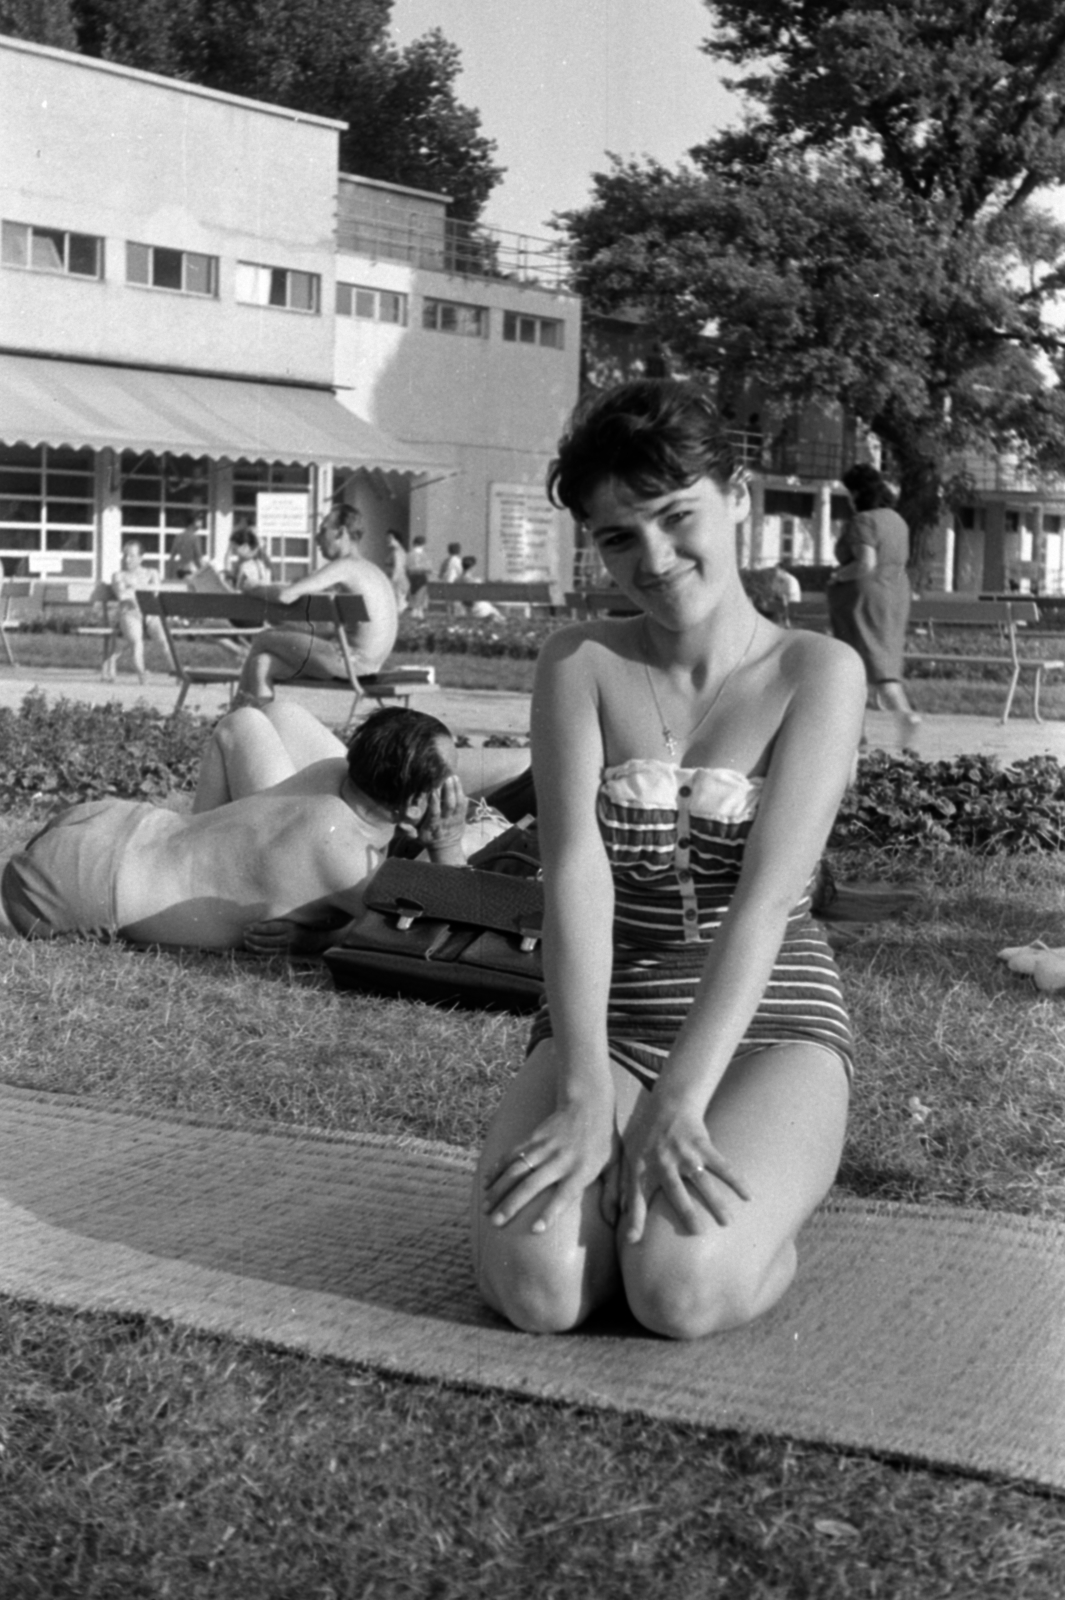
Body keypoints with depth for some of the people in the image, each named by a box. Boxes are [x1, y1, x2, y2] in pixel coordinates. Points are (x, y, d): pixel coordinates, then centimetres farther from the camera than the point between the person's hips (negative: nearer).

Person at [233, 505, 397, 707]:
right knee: (263, 661, 8)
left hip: (348, 659, -9)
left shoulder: (343, 567, -13)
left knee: (263, 639, 6)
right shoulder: (370, 569, 18)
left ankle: (239, 702, 22)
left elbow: (285, 595, -21)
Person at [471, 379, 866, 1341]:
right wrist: (585, 1097, -25)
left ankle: (764, 1218, 6)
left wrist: (677, 1106, -27)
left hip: (766, 1026, -2)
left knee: (682, 1290, -29)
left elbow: (765, 897, -17)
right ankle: (620, 1192, 9)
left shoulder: (818, 674, -5)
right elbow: (576, 874, -12)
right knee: (535, 1286, -25)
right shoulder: (579, 665, 1)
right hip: (609, 1018, 2)